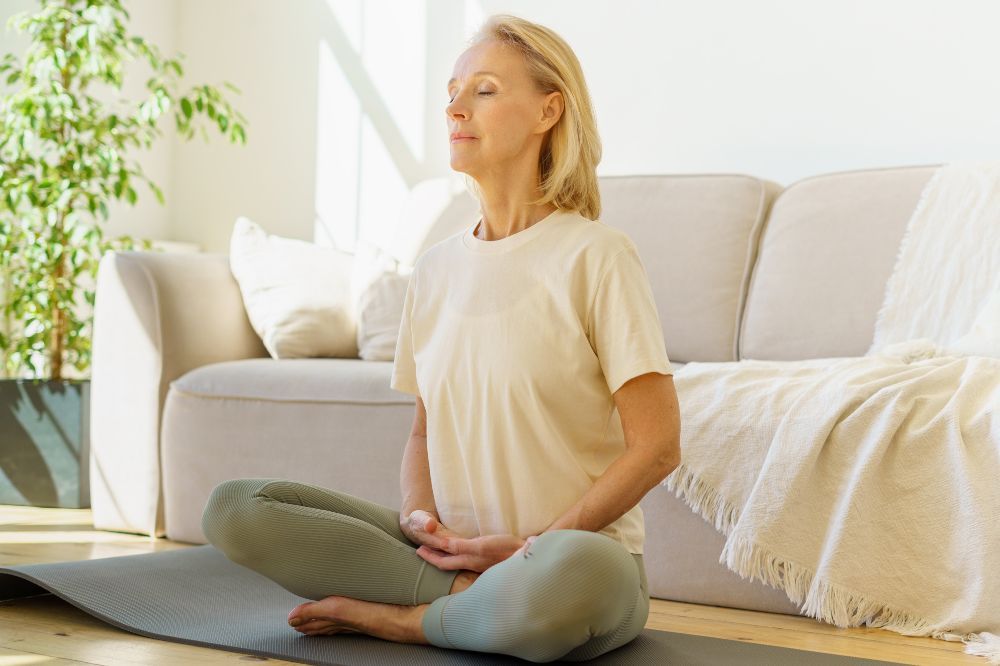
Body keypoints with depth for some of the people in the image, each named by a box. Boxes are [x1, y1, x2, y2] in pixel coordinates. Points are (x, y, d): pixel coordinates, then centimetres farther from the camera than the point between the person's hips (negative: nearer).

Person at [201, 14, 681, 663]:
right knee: (233, 506, -10)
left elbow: (656, 445, -10)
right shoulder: (436, 267, 11)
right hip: (454, 548, 5)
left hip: (579, 552, -5)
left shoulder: (596, 255, -7)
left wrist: (530, 548, -11)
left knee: (571, 573, -42)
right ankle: (478, 598, -12)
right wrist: (420, 517, -4)